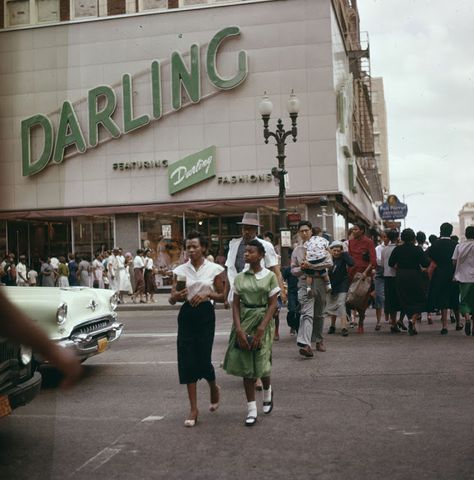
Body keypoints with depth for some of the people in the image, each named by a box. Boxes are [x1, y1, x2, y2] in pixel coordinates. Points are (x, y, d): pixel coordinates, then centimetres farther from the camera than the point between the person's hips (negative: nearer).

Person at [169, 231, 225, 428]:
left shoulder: (214, 269, 0)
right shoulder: (180, 270, 4)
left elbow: (222, 296, 4)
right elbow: (172, 299, 5)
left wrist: (207, 294, -14)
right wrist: (177, 296, -17)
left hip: (206, 315, -2)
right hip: (186, 315, 2)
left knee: (203, 359, -4)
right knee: (187, 360, -1)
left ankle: (214, 388, 31)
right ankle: (193, 408, 9)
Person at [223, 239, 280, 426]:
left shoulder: (269, 276, -2)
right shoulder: (240, 277, 4)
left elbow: (272, 304, -5)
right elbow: (235, 304, 2)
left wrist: (261, 329, -14)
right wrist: (239, 329, -10)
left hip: (262, 321, -2)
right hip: (243, 321, 2)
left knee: (261, 363, -2)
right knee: (245, 364, 1)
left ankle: (267, 392, 32)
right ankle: (251, 409, 9)